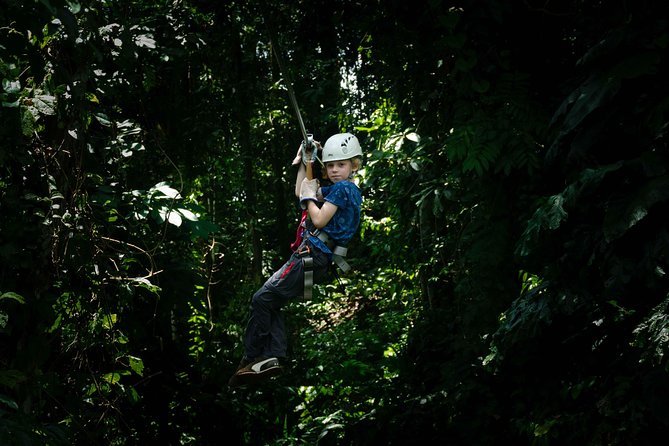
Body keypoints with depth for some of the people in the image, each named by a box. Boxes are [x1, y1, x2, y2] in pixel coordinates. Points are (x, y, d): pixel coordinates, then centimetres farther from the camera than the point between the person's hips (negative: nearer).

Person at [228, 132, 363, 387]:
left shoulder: (343, 188, -10)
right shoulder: (337, 189, 20)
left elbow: (319, 220, -17)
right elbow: (300, 193, 28)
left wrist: (310, 194, -2)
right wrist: (304, 162, 22)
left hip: (312, 256, -10)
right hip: (313, 257, 10)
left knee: (263, 298, -9)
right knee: (270, 303, 7)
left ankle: (251, 359, -6)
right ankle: (272, 357, -4)